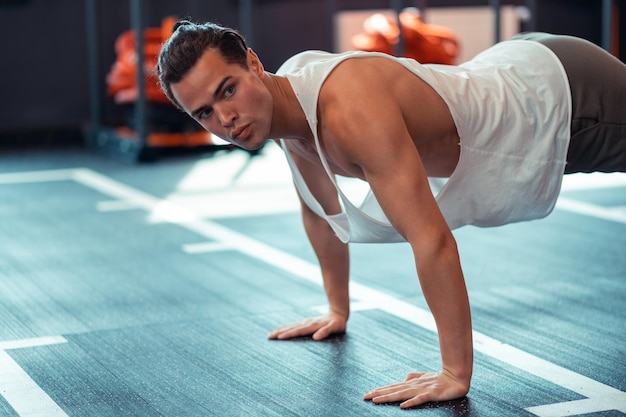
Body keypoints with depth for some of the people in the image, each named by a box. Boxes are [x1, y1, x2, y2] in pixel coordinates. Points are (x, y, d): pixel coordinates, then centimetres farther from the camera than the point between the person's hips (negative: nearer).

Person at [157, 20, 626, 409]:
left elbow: (431, 239, -46)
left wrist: (456, 374, -44)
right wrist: (338, 310, 11)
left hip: (563, 93, -9)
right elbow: (322, 209, 5)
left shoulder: (348, 107, -42)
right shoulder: (287, 95, -13)